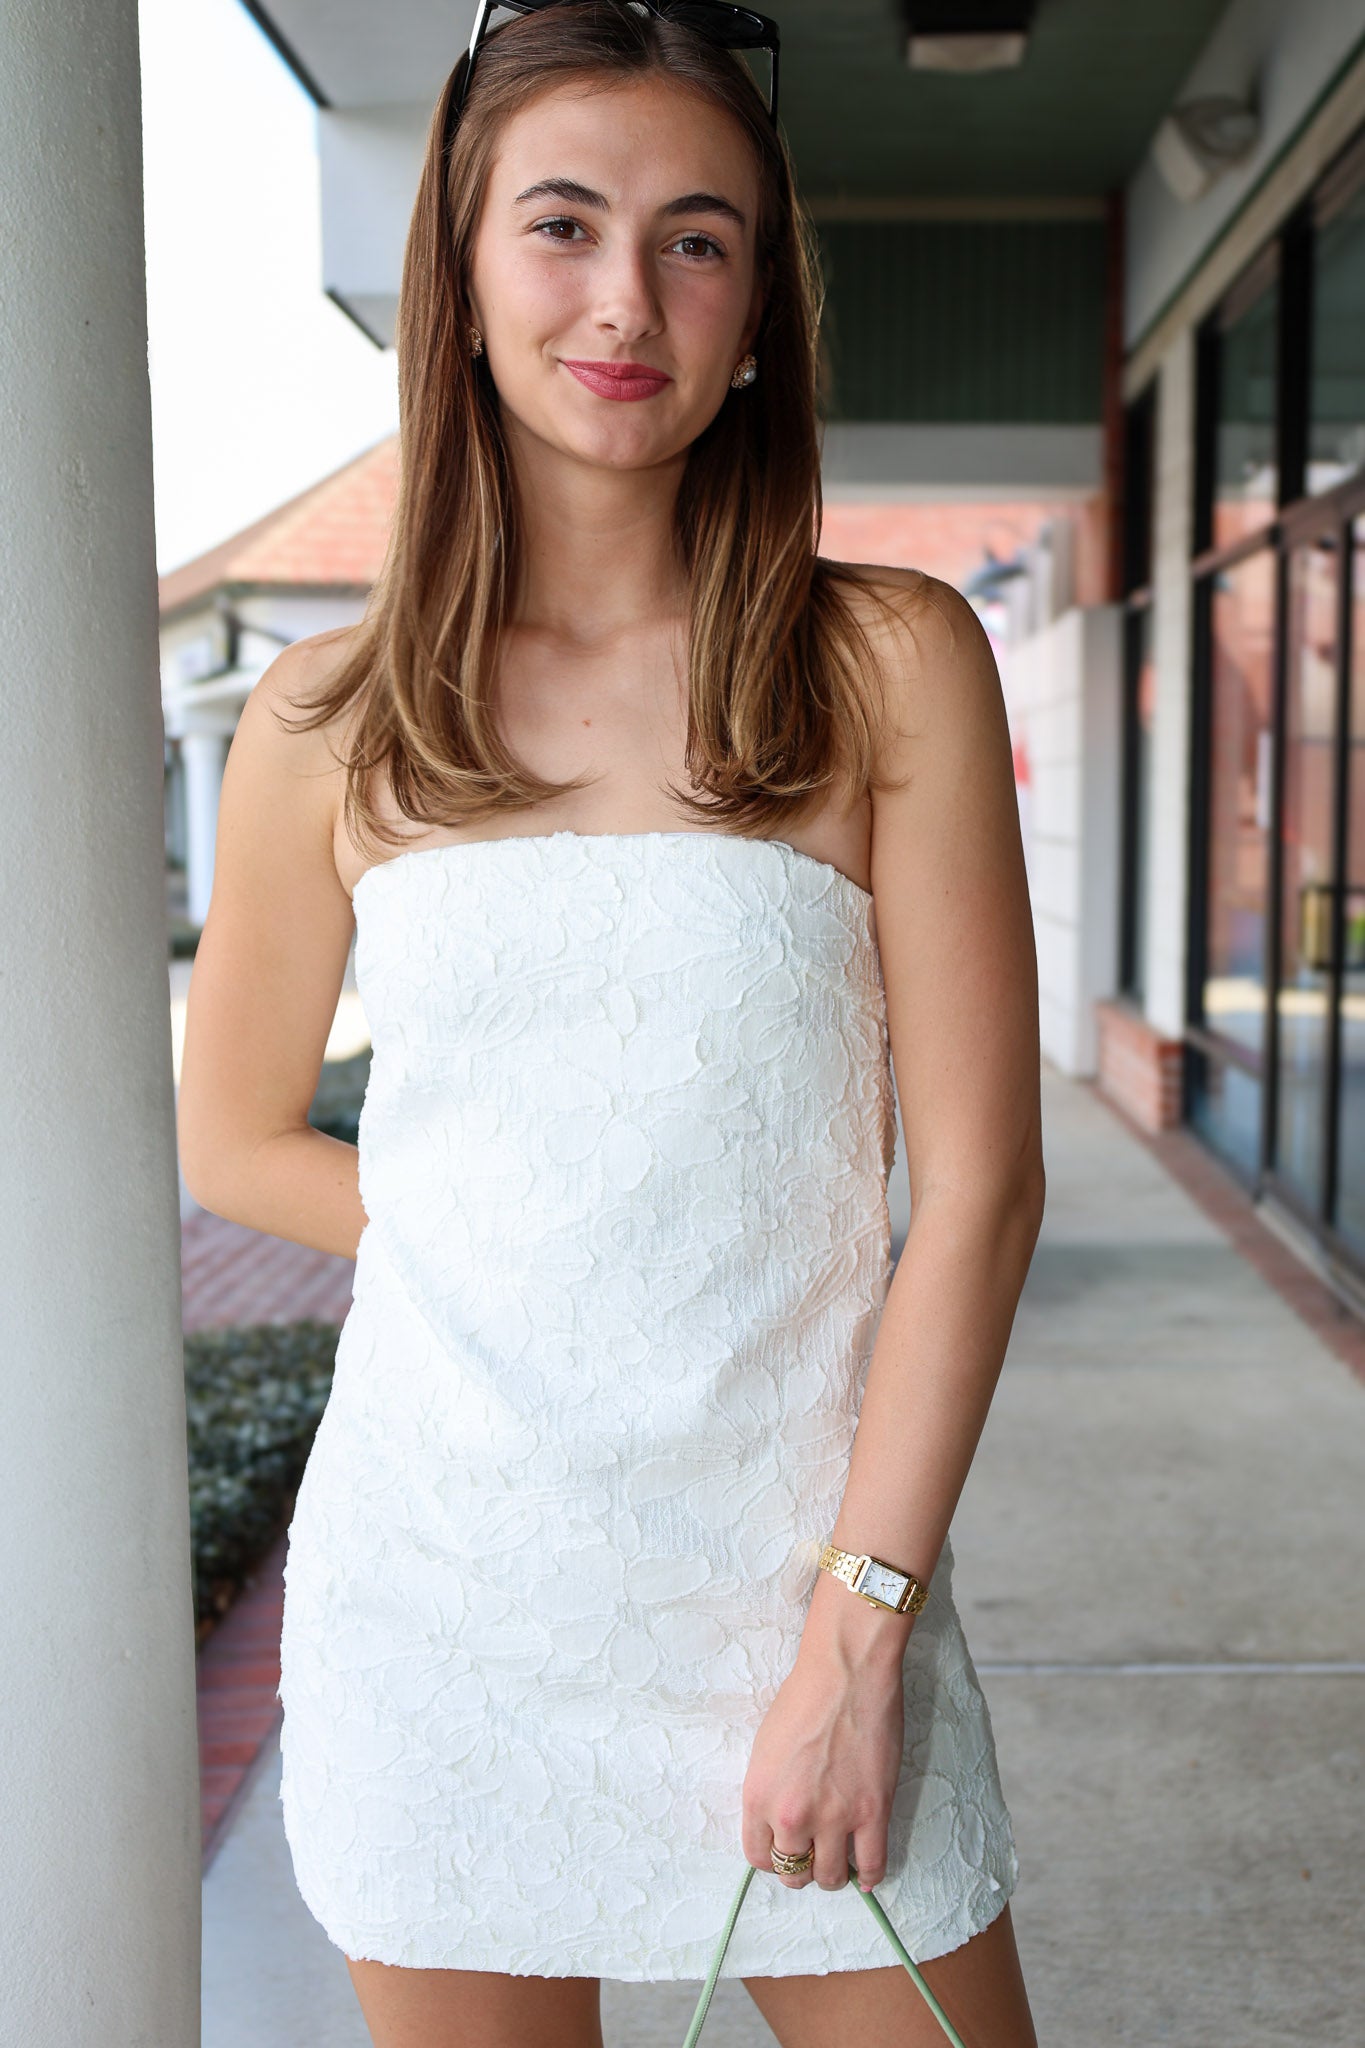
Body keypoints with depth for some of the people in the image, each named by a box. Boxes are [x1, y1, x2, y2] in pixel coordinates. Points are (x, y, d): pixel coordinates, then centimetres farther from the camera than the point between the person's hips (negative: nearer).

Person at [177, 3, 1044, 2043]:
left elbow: (978, 1182, -6)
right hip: (438, 1597, 1)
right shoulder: (327, 725, 1)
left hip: (808, 1581, -1)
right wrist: (517, 1252, 0)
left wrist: (857, 1629, -9)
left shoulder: (892, 664, -3)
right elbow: (238, 1141, 12)